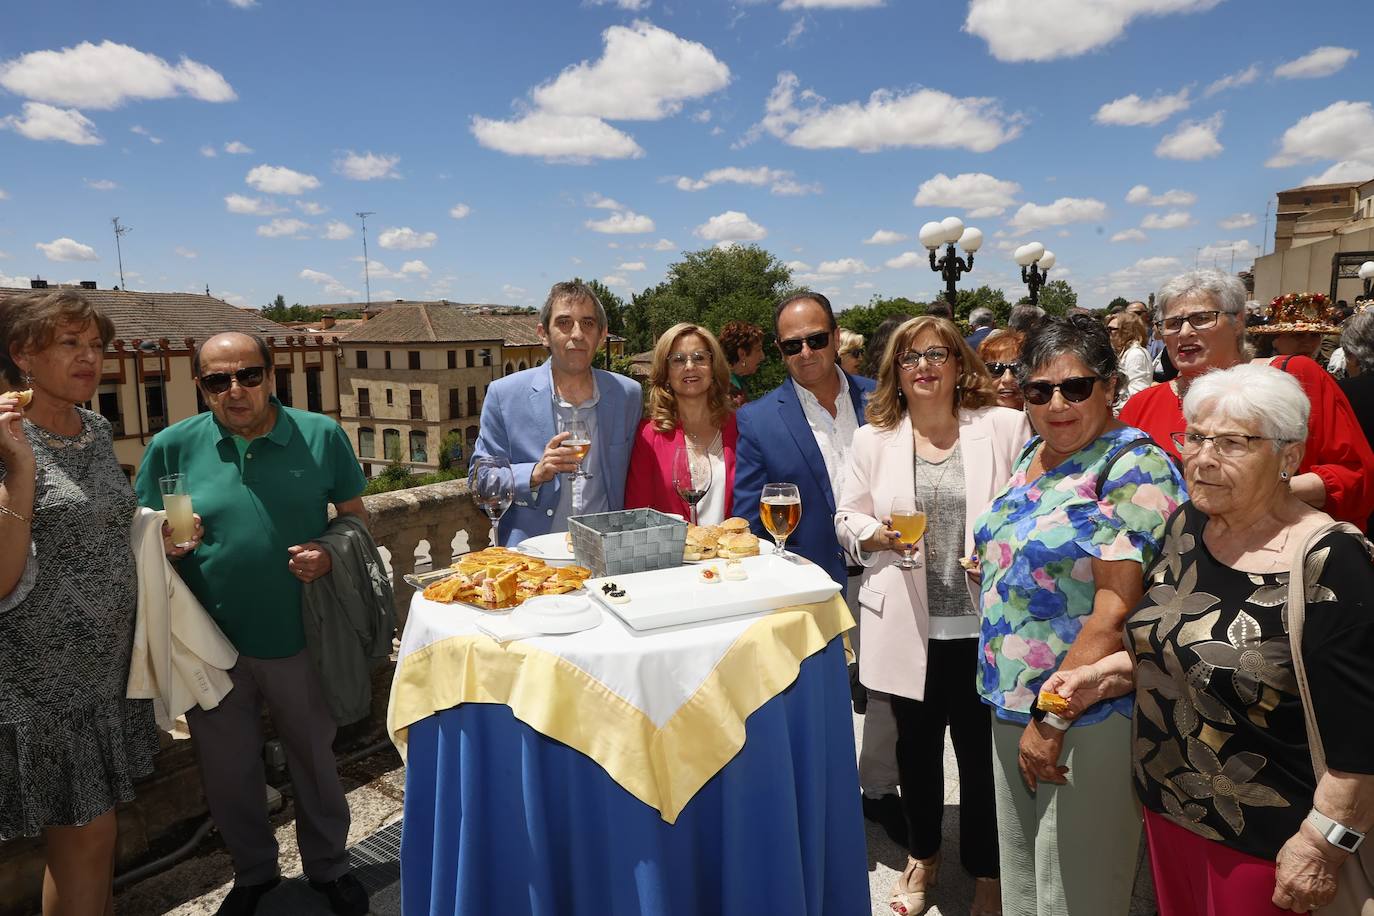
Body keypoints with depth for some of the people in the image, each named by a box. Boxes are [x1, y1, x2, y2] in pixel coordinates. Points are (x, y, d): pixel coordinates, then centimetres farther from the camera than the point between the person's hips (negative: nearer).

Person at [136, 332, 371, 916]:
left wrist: (331, 554, -17)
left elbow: (355, 516, 2)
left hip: (300, 639, -1)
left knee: (315, 759, 18)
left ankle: (328, 866, 42)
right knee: (227, 772, 19)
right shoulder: (173, 446, -4)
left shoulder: (320, 435, -6)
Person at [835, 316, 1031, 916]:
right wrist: (872, 533, -13)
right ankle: (921, 855, 44)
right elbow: (847, 518, 7)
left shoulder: (1006, 426, -2)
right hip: (908, 625, 2)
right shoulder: (874, 438, 4)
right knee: (916, 744, 18)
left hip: (984, 623, -2)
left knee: (982, 749, 11)